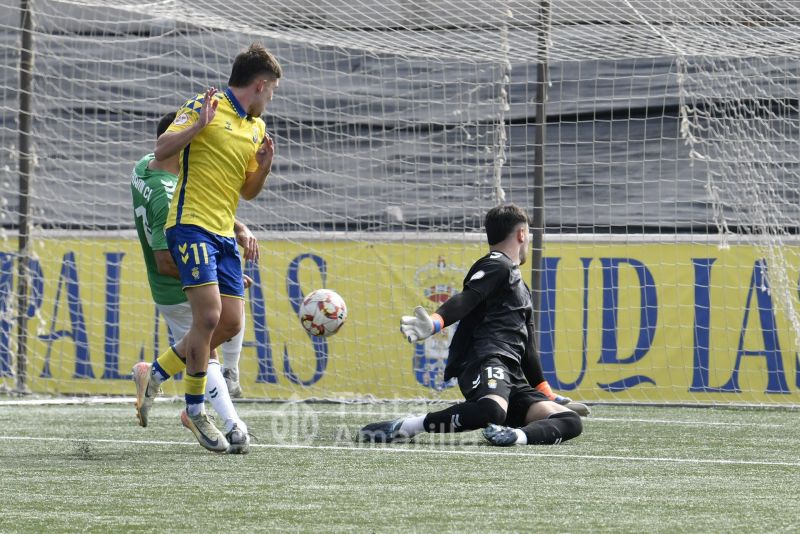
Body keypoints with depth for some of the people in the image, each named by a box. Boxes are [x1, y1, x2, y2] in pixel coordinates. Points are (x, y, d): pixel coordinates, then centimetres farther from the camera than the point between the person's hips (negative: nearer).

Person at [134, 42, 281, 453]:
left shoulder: (256, 128, 17)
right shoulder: (205, 107, -5)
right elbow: (162, 150, -11)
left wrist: (264, 165, 3)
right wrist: (199, 124, -23)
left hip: (223, 234, 8)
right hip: (191, 224, -8)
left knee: (230, 323, 3)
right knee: (209, 315, -16)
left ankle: (156, 373, 21)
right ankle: (195, 411, -3)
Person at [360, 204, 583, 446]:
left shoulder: (520, 287, 34)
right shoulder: (497, 265, 4)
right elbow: (464, 300, -16)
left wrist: (547, 396, 39)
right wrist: (434, 323, -36)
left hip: (513, 380, 9)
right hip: (485, 360, -9)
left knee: (571, 422, -12)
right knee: (493, 410, -40)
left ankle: (517, 435, -37)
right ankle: (403, 427, -30)